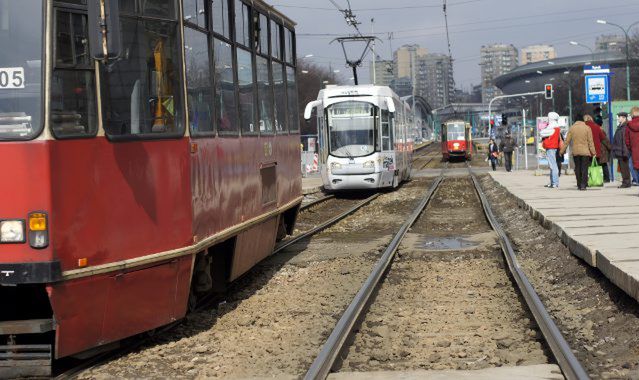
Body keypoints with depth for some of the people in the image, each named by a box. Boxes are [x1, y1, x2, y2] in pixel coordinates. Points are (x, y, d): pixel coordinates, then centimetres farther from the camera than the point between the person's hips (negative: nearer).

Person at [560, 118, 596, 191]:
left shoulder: (572, 128, 4)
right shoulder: (587, 128, -1)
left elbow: (567, 141, 4)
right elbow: (590, 141, -3)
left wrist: (562, 151, 11)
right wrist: (593, 152, 0)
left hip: (575, 152, 2)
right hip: (585, 152, -2)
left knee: (577, 168, 11)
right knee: (584, 168, -1)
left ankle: (579, 185, 12)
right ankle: (583, 185, -10)